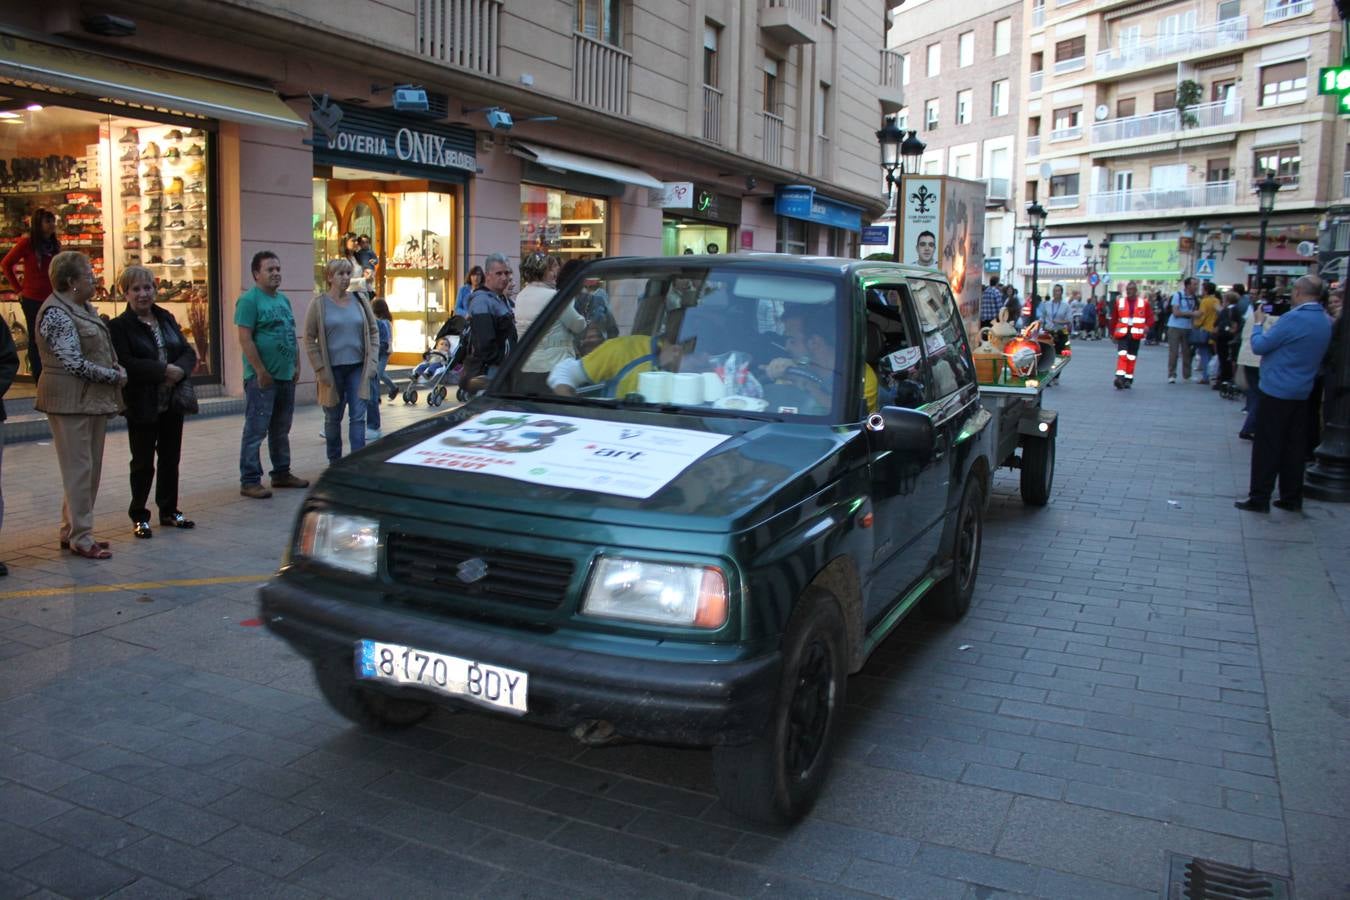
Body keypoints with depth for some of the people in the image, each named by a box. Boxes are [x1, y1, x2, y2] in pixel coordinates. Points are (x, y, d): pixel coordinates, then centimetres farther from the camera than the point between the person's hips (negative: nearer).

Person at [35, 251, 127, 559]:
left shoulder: (84, 307, 14)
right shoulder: (56, 313, -14)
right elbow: (74, 363, -18)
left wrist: (116, 368, 4)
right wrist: (115, 376, -10)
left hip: (94, 399, 9)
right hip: (71, 401, -9)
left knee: (91, 467, 13)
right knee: (79, 468, -3)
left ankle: (72, 530, 24)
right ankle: (80, 537, 5)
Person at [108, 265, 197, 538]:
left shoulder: (166, 318, 10)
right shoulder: (119, 326, -8)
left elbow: (188, 352, 7)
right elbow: (126, 363, -18)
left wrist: (180, 369, -13)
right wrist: (164, 370, -22)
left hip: (173, 401, 5)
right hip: (141, 406, -5)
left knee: (171, 458, 13)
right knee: (143, 463, 3)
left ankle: (169, 511, 26)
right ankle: (139, 516, 16)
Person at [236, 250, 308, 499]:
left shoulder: (283, 299, 15)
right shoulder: (249, 300, -9)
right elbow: (245, 339, -16)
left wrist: (296, 366, 13)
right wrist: (261, 372, -19)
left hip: (286, 376, 8)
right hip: (262, 378, -8)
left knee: (281, 430, 16)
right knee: (256, 430, -5)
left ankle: (282, 473, 26)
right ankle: (250, 481, -1)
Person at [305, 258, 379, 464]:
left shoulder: (359, 300, 7)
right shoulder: (319, 304, -2)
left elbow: (373, 331, 11)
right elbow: (309, 339, -3)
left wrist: (372, 362, 1)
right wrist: (320, 369, -9)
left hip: (358, 368, 2)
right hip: (332, 369, -2)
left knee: (358, 417, -3)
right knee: (333, 418, 9)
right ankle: (335, 462, 20)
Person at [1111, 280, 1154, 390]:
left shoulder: (1144, 302, 4)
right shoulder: (1119, 301, 6)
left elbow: (1150, 317, 4)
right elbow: (1114, 318, 11)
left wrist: (1147, 326, -16)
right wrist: (1113, 333, 12)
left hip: (1135, 334, 1)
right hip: (1122, 333, -1)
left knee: (1131, 357, 7)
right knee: (1122, 354, -16)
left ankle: (1128, 379, 17)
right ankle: (1120, 378, -23)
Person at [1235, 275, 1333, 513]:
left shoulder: (1294, 319, -19)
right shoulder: (1325, 321, 8)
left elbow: (1259, 346, -14)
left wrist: (1258, 323, 2)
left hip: (1277, 392, -8)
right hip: (1301, 393, 8)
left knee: (1267, 447, -2)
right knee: (1294, 447, 12)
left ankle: (1259, 499, 1)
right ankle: (1292, 498, 18)